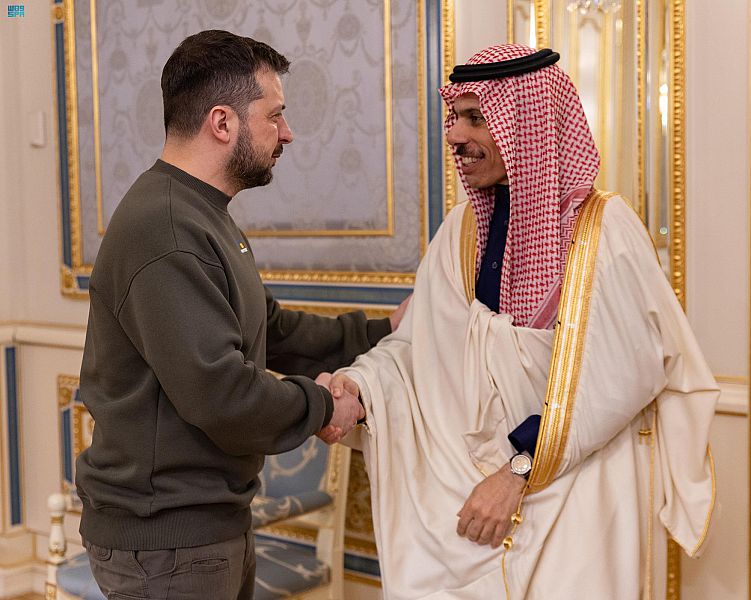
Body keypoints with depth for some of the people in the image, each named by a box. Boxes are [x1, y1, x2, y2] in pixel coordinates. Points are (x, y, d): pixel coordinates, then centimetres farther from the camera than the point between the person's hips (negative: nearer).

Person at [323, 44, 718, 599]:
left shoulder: (604, 230, -14)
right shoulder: (464, 230, 3)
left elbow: (626, 376, -18)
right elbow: (417, 341, 4)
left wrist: (518, 469, -19)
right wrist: (357, 385, -16)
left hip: (579, 486, -4)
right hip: (467, 482, 4)